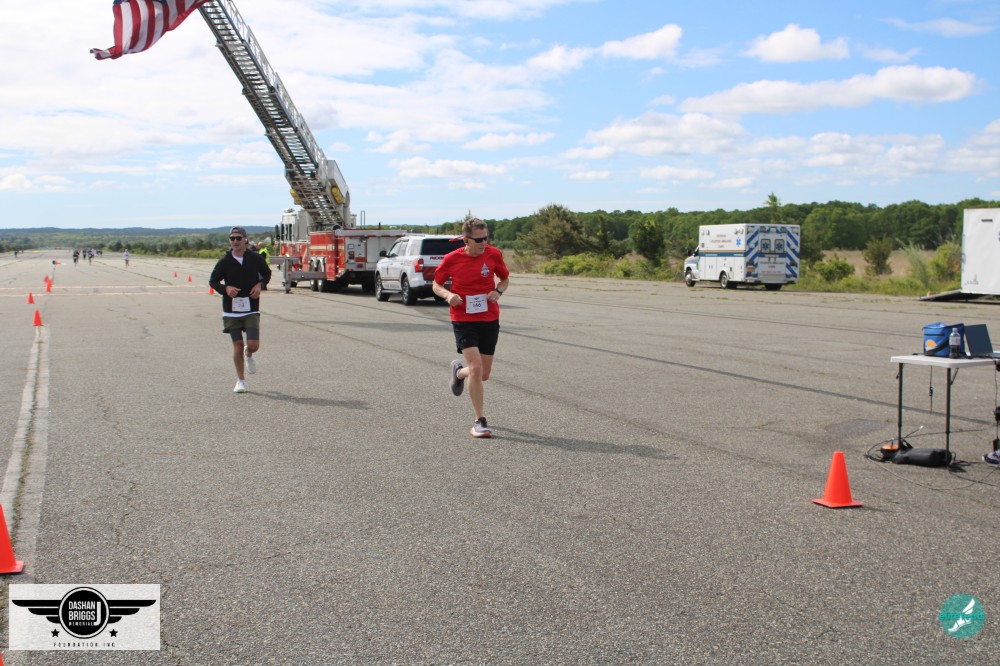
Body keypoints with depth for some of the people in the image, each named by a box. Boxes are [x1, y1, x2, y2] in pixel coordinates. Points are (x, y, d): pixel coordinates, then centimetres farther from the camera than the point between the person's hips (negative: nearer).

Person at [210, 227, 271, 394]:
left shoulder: (255, 258, -1)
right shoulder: (224, 262, -3)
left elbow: (267, 273, 15)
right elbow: (213, 281, 4)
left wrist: (260, 284, -5)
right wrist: (225, 288, -15)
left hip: (251, 310, 0)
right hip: (231, 309, 0)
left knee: (253, 345, -9)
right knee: (238, 345, 1)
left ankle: (249, 355, 30)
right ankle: (241, 381, 15)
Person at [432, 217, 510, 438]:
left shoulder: (494, 254, -3)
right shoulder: (451, 259, -8)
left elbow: (505, 279, 13)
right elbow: (436, 285, 6)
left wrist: (498, 291, -9)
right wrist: (448, 294, -16)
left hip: (490, 320, 3)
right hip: (463, 320, -3)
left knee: (484, 374, 8)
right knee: (476, 368, -18)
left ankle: (459, 371, 44)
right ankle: (480, 422, -5)